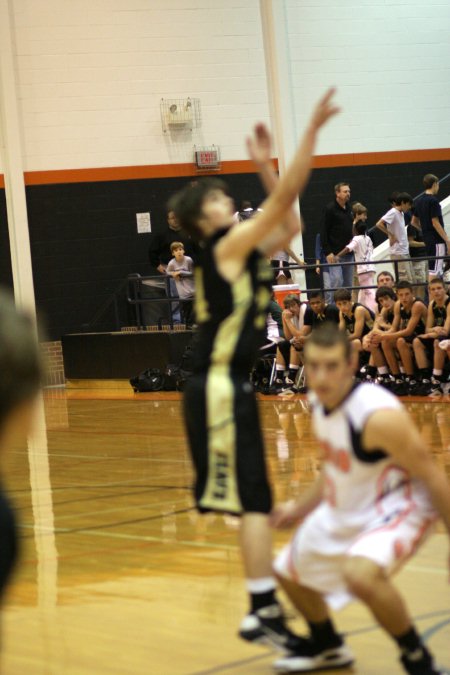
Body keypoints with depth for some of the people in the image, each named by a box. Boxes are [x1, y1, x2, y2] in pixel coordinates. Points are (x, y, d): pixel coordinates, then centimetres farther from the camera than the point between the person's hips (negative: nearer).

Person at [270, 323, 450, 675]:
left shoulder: (378, 415, -31)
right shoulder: (322, 403, -4)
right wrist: (299, 508, 16)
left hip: (397, 507, -9)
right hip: (345, 509, 10)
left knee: (360, 574, -37)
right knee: (289, 571, 21)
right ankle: (327, 646, 47)